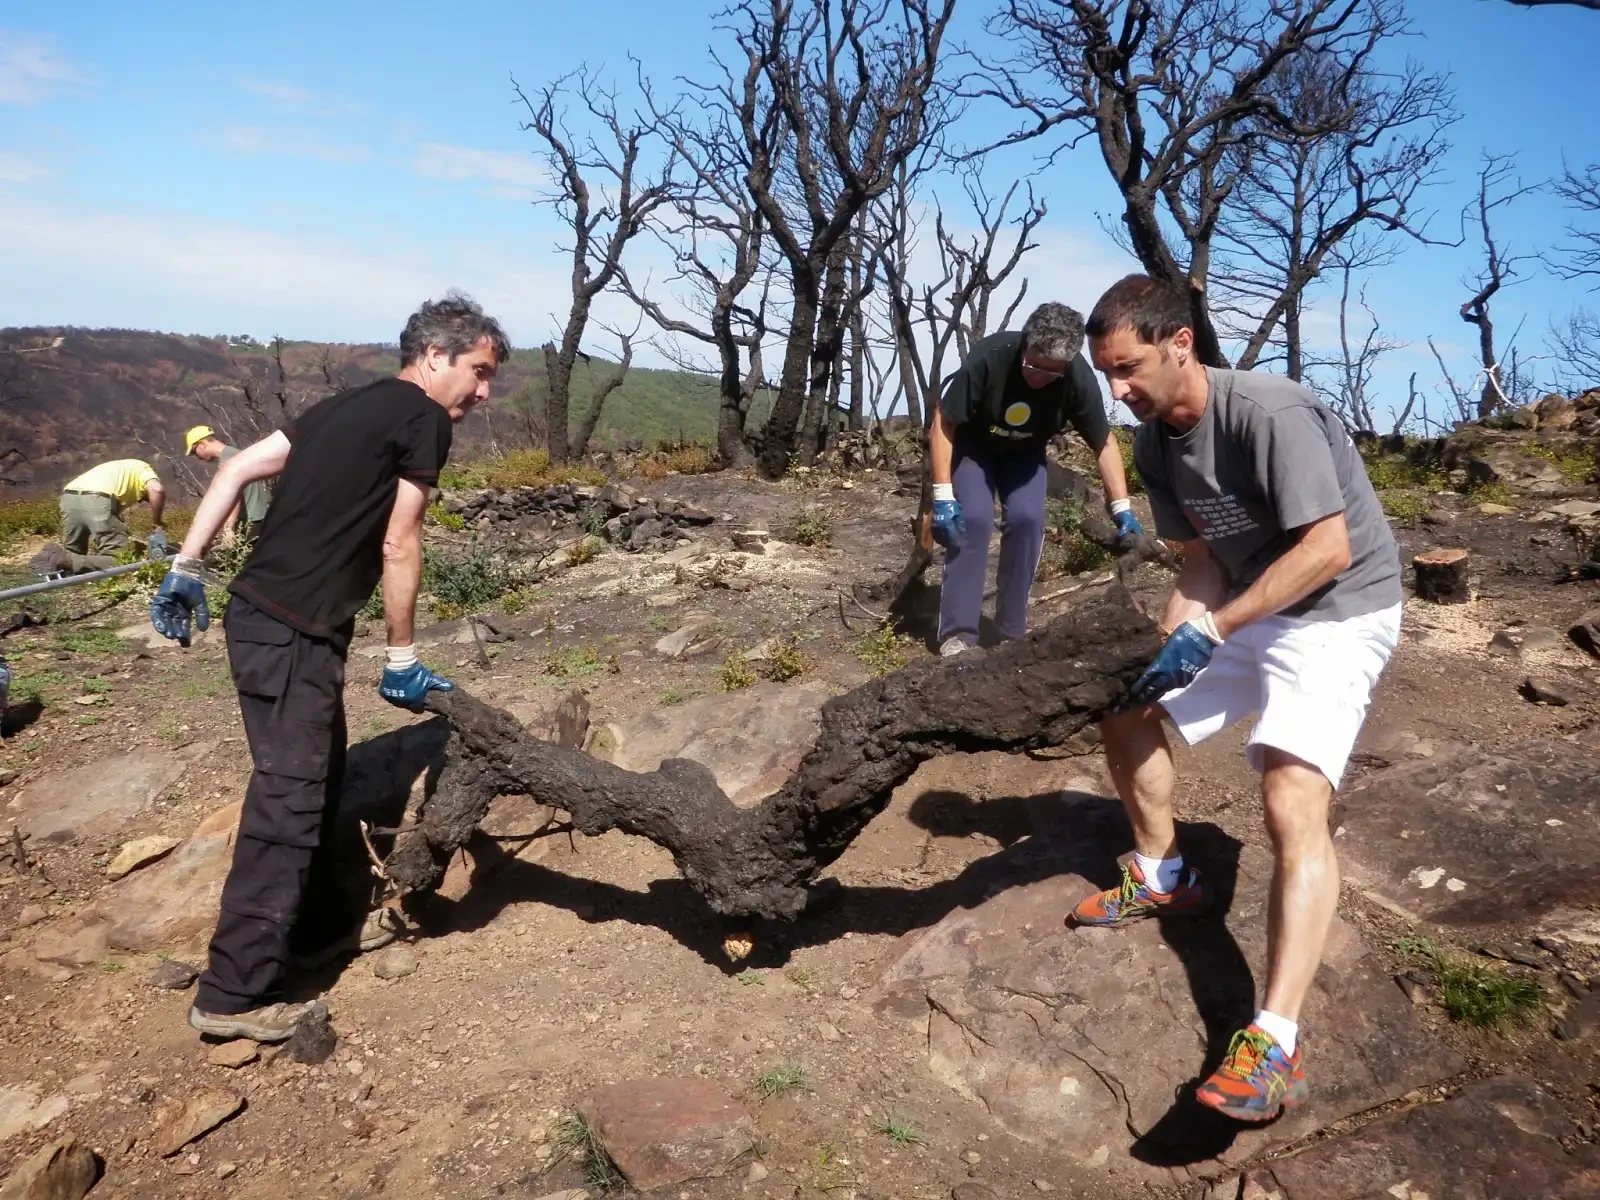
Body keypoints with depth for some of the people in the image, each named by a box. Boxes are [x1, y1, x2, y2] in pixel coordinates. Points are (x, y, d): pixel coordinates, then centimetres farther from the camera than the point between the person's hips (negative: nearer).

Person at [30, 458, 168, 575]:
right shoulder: (143, 469, 22)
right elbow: (157, 491, -3)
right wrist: (157, 524, 9)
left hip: (69, 497, 7)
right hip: (97, 500, -7)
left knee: (72, 552, 26)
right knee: (119, 561, -2)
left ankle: (53, 555, -5)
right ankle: (66, 561, -19)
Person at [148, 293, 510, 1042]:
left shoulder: (348, 407, 17)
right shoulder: (424, 417, -7)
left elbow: (235, 471, 13)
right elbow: (397, 547, -8)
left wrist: (187, 570, 12)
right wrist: (402, 659, -1)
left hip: (259, 616, 9)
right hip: (292, 633, -9)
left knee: (317, 777, 19)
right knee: (287, 799, -4)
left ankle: (319, 927, 34)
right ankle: (233, 996, 3)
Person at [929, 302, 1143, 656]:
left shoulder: (1079, 377, -27)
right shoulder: (989, 356, -35)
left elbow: (1104, 443, -14)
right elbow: (942, 424, -27)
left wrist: (1122, 508, -20)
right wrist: (943, 496, -31)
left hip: (1024, 453, 2)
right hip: (972, 444, -2)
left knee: (1027, 518, -18)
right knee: (974, 519, -21)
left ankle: (1012, 631, -3)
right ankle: (957, 633, -15)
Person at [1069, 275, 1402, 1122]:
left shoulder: (1269, 411, -26)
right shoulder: (1154, 444, -2)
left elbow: (1329, 549, -29)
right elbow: (1204, 561, 3)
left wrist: (1209, 631, -31)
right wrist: (1164, 647, -12)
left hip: (1340, 612, -8)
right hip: (1244, 608, 9)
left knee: (1293, 803, -25)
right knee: (1124, 716, 11)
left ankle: (1274, 1046, -26)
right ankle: (1165, 876, 31)